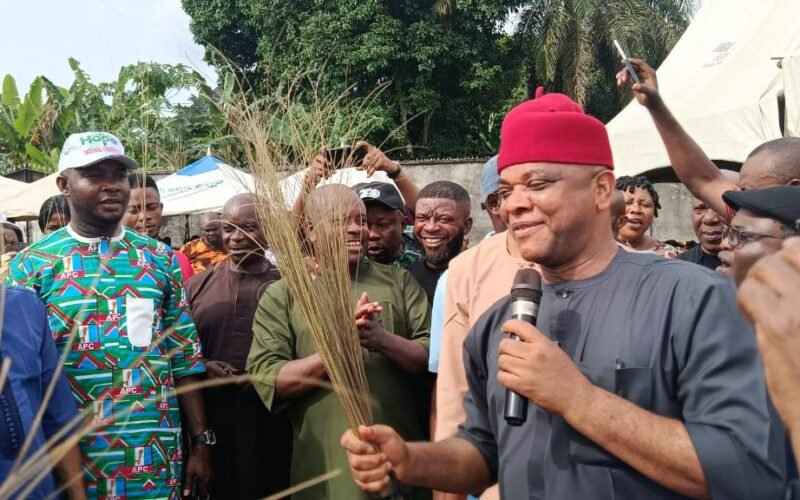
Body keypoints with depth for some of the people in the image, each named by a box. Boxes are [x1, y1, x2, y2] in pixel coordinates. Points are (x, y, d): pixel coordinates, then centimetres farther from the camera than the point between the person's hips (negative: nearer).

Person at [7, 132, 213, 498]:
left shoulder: (160, 258, 6)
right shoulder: (31, 265, -2)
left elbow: (185, 358, 6)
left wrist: (200, 442, 3)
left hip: (158, 456, 2)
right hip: (71, 461, -2)